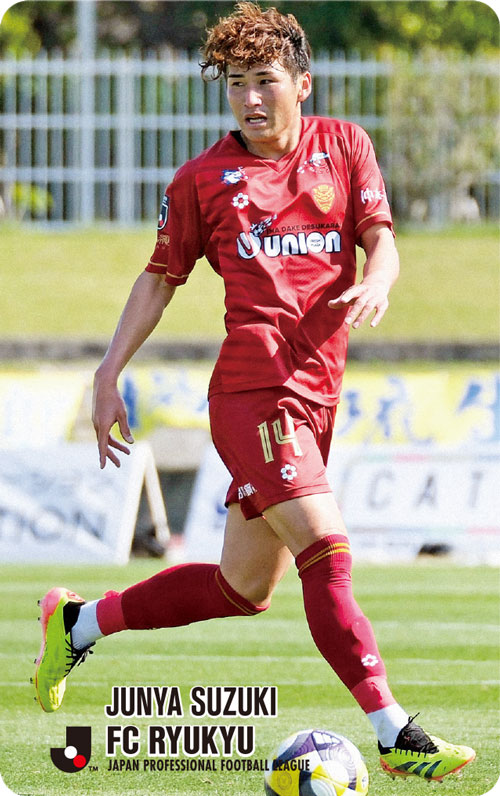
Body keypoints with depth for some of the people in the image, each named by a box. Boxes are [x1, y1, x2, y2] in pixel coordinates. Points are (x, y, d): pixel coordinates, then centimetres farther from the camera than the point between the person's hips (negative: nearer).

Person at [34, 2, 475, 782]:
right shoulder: (203, 179, 3)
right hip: (252, 389, -5)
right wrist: (109, 375, 6)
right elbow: (160, 279, 11)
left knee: (243, 590, 15)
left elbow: (381, 239, 4)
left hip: (316, 392, 5)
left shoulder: (344, 146, 11)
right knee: (327, 551, -20)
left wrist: (377, 282, -19)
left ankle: (78, 622, 33)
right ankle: (395, 734, -23)